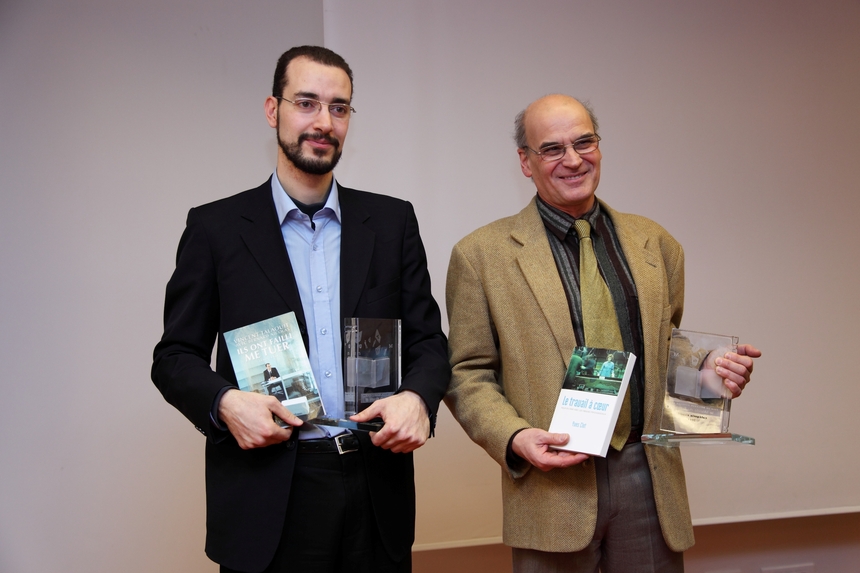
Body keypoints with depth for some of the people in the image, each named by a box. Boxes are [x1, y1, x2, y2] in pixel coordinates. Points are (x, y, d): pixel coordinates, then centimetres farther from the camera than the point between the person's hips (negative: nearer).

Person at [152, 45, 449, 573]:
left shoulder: (393, 221, 7)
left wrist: (417, 397, -13)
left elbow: (428, 340, 8)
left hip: (377, 492, 2)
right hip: (266, 497, -2)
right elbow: (176, 356, 4)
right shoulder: (217, 227, 2)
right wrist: (223, 401, -16)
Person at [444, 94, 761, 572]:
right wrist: (515, 438, -16)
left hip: (650, 475, 3)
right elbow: (467, 374, 0)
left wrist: (712, 369, -2)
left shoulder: (656, 243, 10)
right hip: (553, 483, -3)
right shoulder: (483, 254, -1)